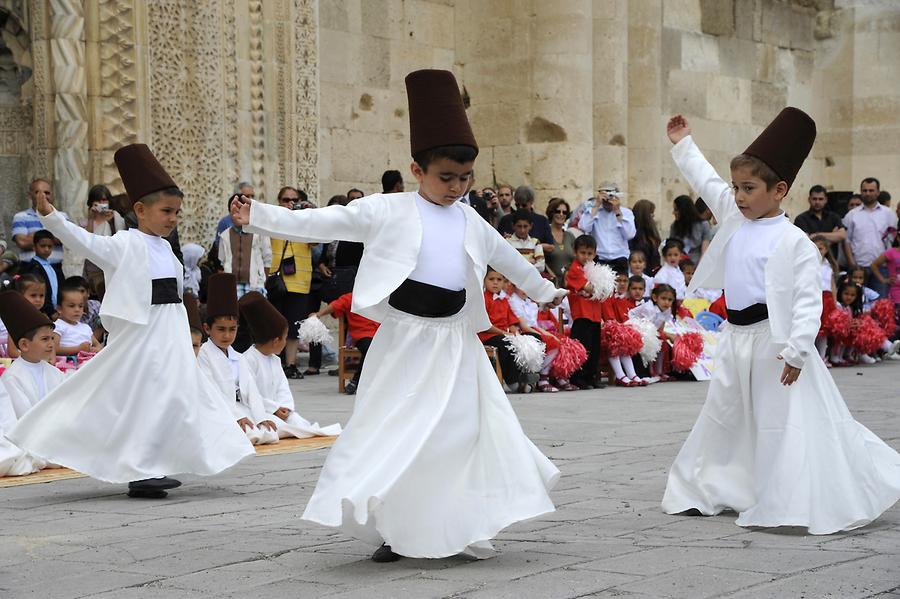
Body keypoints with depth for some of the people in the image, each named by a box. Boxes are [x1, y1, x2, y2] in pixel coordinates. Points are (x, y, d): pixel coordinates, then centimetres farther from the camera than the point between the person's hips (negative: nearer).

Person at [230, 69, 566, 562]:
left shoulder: (470, 221, 11)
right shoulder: (387, 211, -3)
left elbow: (506, 257, 29)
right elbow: (322, 223, -6)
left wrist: (544, 291, 42)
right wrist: (258, 216, -13)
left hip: (456, 341, 4)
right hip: (405, 337, -4)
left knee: (473, 429, 3)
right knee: (391, 429, -2)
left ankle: (463, 528, 15)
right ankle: (396, 531, 8)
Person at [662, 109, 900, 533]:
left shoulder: (794, 242, -14)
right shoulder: (734, 219, 7)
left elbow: (808, 300, -17)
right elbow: (706, 182, 22)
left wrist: (797, 350, -24)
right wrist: (683, 144, 27)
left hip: (774, 343, -7)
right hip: (736, 339, 8)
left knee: (787, 425, -7)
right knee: (722, 415, 18)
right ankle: (704, 490, 30)